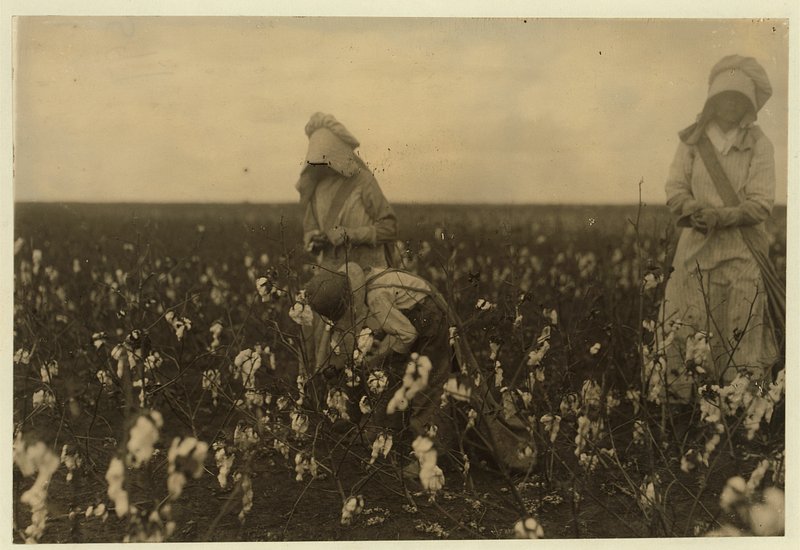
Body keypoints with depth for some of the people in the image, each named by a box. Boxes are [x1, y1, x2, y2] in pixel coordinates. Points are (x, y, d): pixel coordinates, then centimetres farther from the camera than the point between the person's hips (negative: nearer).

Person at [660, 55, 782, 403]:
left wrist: (720, 217, -20)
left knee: (742, 333, -2)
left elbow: (761, 204, -5)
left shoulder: (759, 145, 2)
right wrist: (694, 210, -18)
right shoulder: (692, 140, 7)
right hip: (696, 248, 1)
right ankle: (681, 405, 4)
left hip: (742, 255, -1)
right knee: (686, 334, -2)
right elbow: (675, 189, 3)